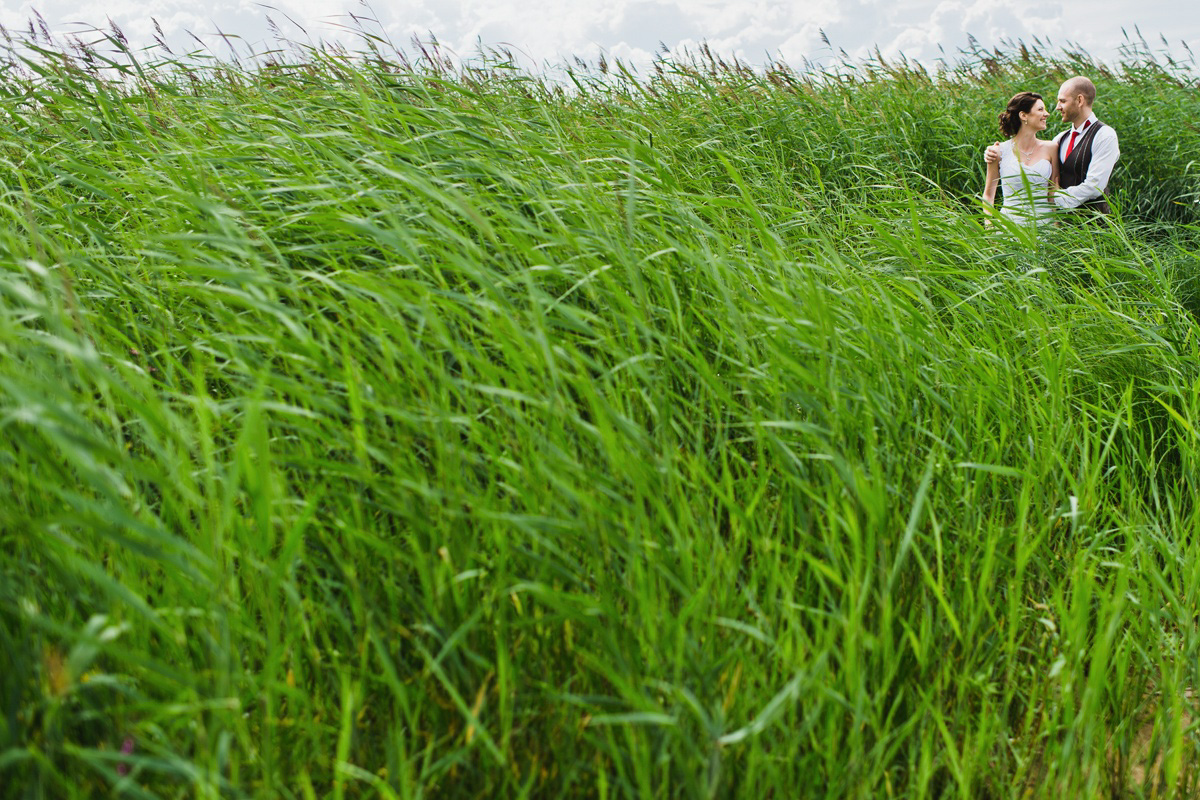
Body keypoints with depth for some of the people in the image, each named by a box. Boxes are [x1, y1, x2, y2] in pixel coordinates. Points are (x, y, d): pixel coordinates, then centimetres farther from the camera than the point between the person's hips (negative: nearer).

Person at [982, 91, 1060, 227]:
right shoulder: (1001, 151, 2)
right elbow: (988, 195, 9)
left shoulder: (1050, 149, 6)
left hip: (1043, 221, 2)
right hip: (1011, 223, -2)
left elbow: (1054, 193, 10)